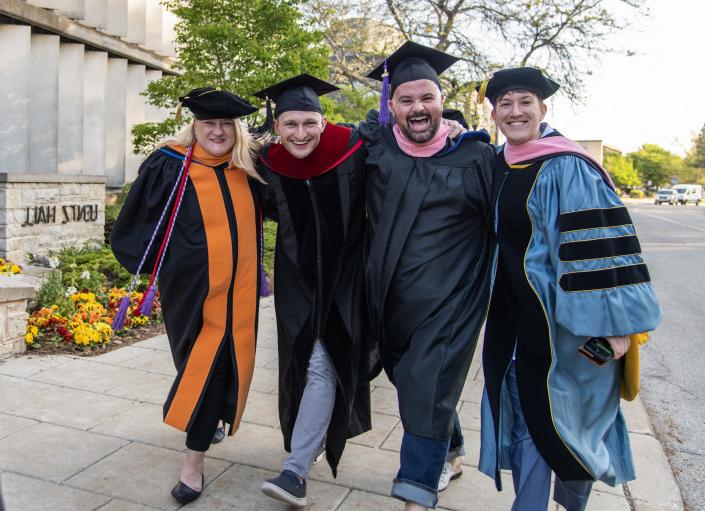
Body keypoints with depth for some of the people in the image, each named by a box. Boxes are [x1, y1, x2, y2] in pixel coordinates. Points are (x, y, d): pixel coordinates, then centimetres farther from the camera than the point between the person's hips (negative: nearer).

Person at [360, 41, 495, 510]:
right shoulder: (374, 149, 1)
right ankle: (451, 455, 43)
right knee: (412, 382, 19)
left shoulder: (475, 157, -8)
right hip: (391, 300, 5)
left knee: (427, 393, -8)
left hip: (448, 300, -5)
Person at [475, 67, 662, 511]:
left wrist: (613, 319, -22)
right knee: (526, 414, 13)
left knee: (568, 416, 8)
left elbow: (602, 242, -19)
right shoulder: (497, 166, 9)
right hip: (513, 318, 6)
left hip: (562, 318, -6)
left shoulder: (566, 167, -13)